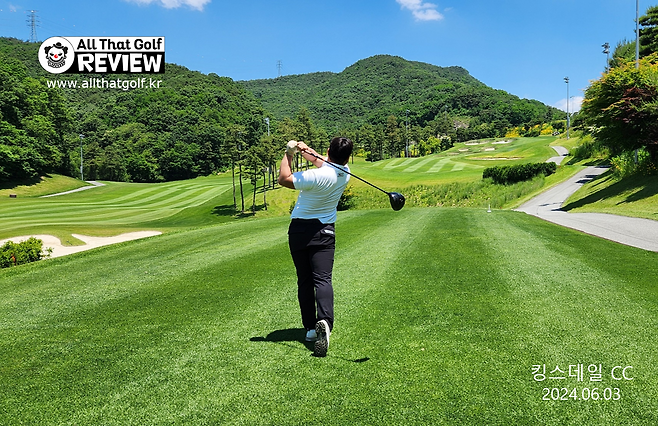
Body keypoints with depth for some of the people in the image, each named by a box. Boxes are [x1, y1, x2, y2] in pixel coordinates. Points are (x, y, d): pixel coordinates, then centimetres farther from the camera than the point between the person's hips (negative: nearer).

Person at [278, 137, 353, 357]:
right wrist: (307, 151, 0)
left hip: (299, 230, -3)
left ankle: (311, 327, 13)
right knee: (322, 279, -6)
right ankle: (325, 321, -29)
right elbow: (324, 163, 15)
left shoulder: (318, 176, -22)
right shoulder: (345, 173, -3)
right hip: (324, 232, 3)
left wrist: (289, 154, -2)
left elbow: (283, 179, -10)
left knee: (304, 281, 9)